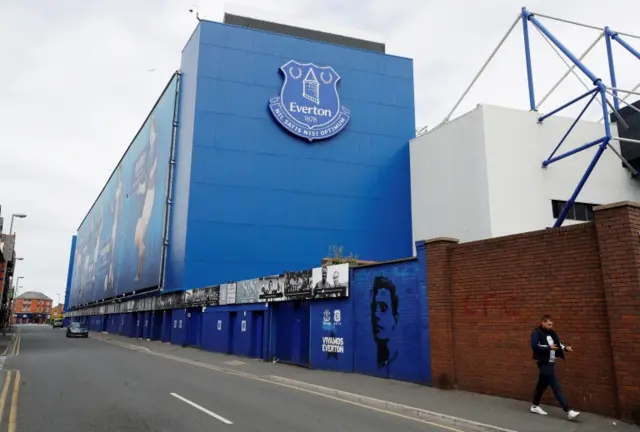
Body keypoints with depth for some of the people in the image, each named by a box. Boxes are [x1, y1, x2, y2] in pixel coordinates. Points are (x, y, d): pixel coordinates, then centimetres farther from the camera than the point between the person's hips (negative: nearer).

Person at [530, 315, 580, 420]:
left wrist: (565, 347, -5)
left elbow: (558, 343, 14)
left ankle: (534, 406, 32)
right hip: (544, 363, -9)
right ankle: (568, 411, -7)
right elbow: (535, 346, -21)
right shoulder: (536, 332, -13)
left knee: (542, 385, 19)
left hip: (550, 362, 9)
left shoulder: (551, 333, 12)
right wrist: (549, 347, -23)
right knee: (556, 387, -8)